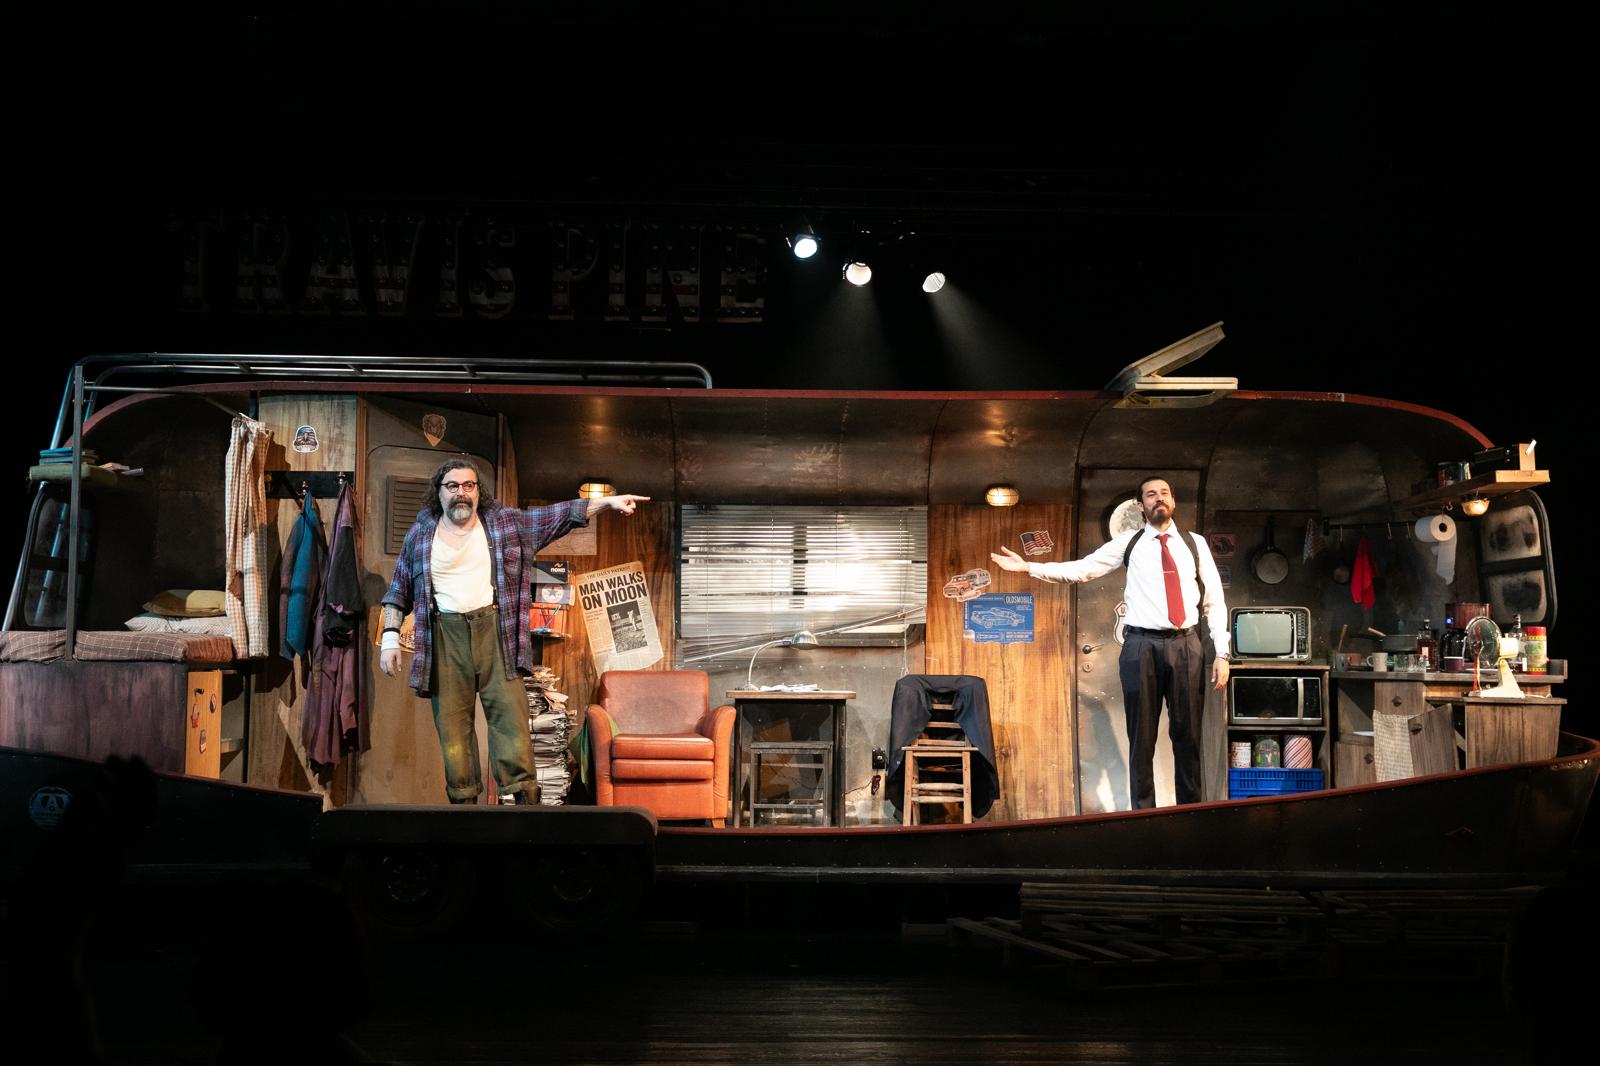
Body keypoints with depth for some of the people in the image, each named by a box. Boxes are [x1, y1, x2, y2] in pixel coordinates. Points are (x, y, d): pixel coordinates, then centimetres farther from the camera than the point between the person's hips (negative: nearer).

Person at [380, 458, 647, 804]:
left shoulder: (507, 523, 9)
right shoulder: (419, 534, 11)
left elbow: (558, 515, 6)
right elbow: (399, 590, 14)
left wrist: (608, 501, -3)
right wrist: (390, 637, 5)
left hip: (496, 632, 0)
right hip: (445, 638, 1)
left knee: (511, 719, -7)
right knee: (452, 726, 0)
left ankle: (524, 801, -6)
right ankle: (463, 803, 7)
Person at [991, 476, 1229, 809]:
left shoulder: (1195, 544, 10)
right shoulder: (1128, 543, 8)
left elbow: (1214, 601, 9)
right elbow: (1080, 569, 1)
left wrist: (1222, 653, 1)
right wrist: (1029, 567, -9)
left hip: (1186, 644, 1)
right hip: (1143, 645, -1)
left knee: (1188, 734, 4)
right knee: (1142, 736, 3)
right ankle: (1143, 812, 11)